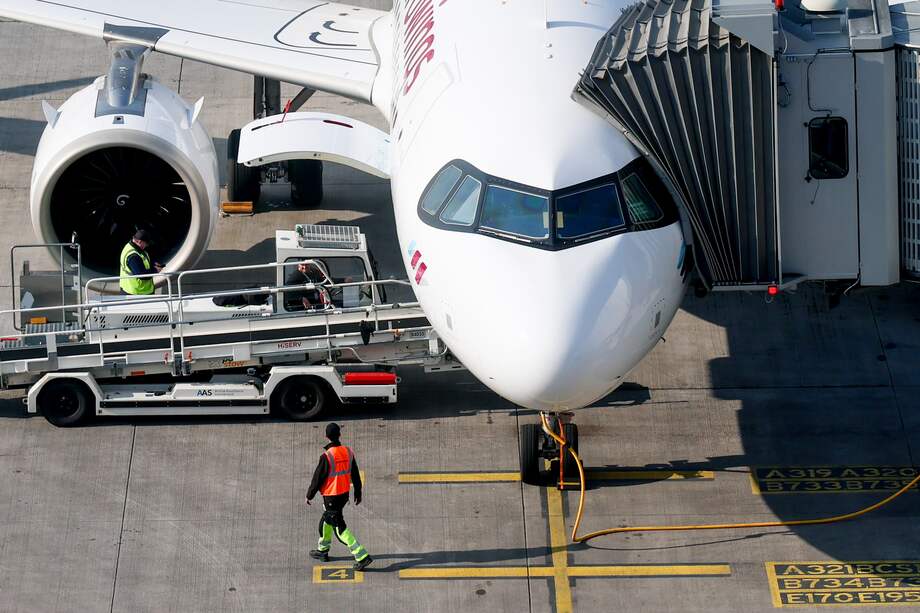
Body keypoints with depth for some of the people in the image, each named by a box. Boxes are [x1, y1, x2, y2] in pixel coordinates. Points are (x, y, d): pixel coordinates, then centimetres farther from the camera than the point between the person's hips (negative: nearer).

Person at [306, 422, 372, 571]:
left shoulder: (326, 456, -22)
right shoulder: (348, 452, -2)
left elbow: (318, 478, -14)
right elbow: (355, 475, 7)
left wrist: (309, 495, 0)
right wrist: (358, 493, 18)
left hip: (331, 497, -7)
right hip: (344, 494, 7)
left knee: (340, 528, -3)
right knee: (326, 521, 26)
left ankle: (362, 556, -10)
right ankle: (323, 551, 41)